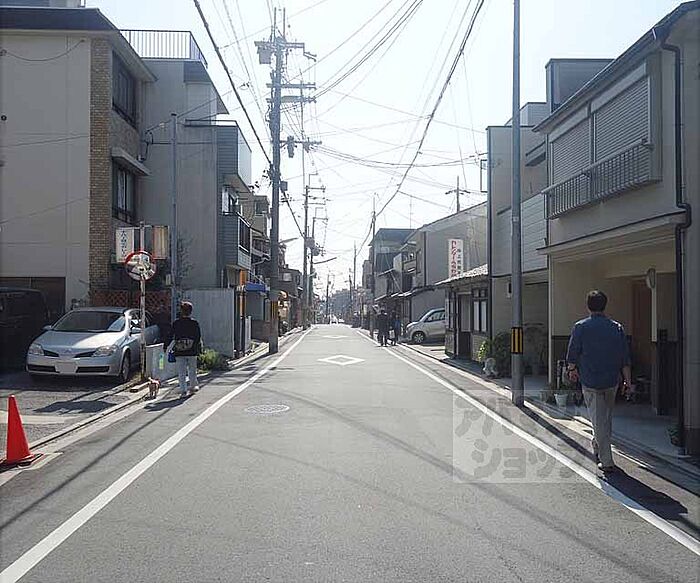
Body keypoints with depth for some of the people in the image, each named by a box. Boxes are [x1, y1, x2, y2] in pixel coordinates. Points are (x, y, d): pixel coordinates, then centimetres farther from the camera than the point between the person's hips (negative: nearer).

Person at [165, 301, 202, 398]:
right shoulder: (195, 323, -3)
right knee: (192, 370, 17)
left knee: (181, 372, 3)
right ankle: (193, 387, 28)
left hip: (179, 352, 0)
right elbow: (198, 337, 0)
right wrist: (199, 348, 10)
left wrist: (166, 345, 14)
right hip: (192, 351, 0)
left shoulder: (176, 323, -2)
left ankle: (183, 391, 0)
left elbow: (170, 336, 2)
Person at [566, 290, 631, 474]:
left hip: (590, 382, -3)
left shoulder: (580, 327, -9)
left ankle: (606, 461, 2)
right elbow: (625, 358, 2)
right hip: (612, 381, 4)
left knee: (599, 420, 1)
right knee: (607, 416, 22)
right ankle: (598, 447, 39)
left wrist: (572, 370, 13)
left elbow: (572, 354, -5)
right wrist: (628, 379, 9)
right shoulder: (617, 328, 0)